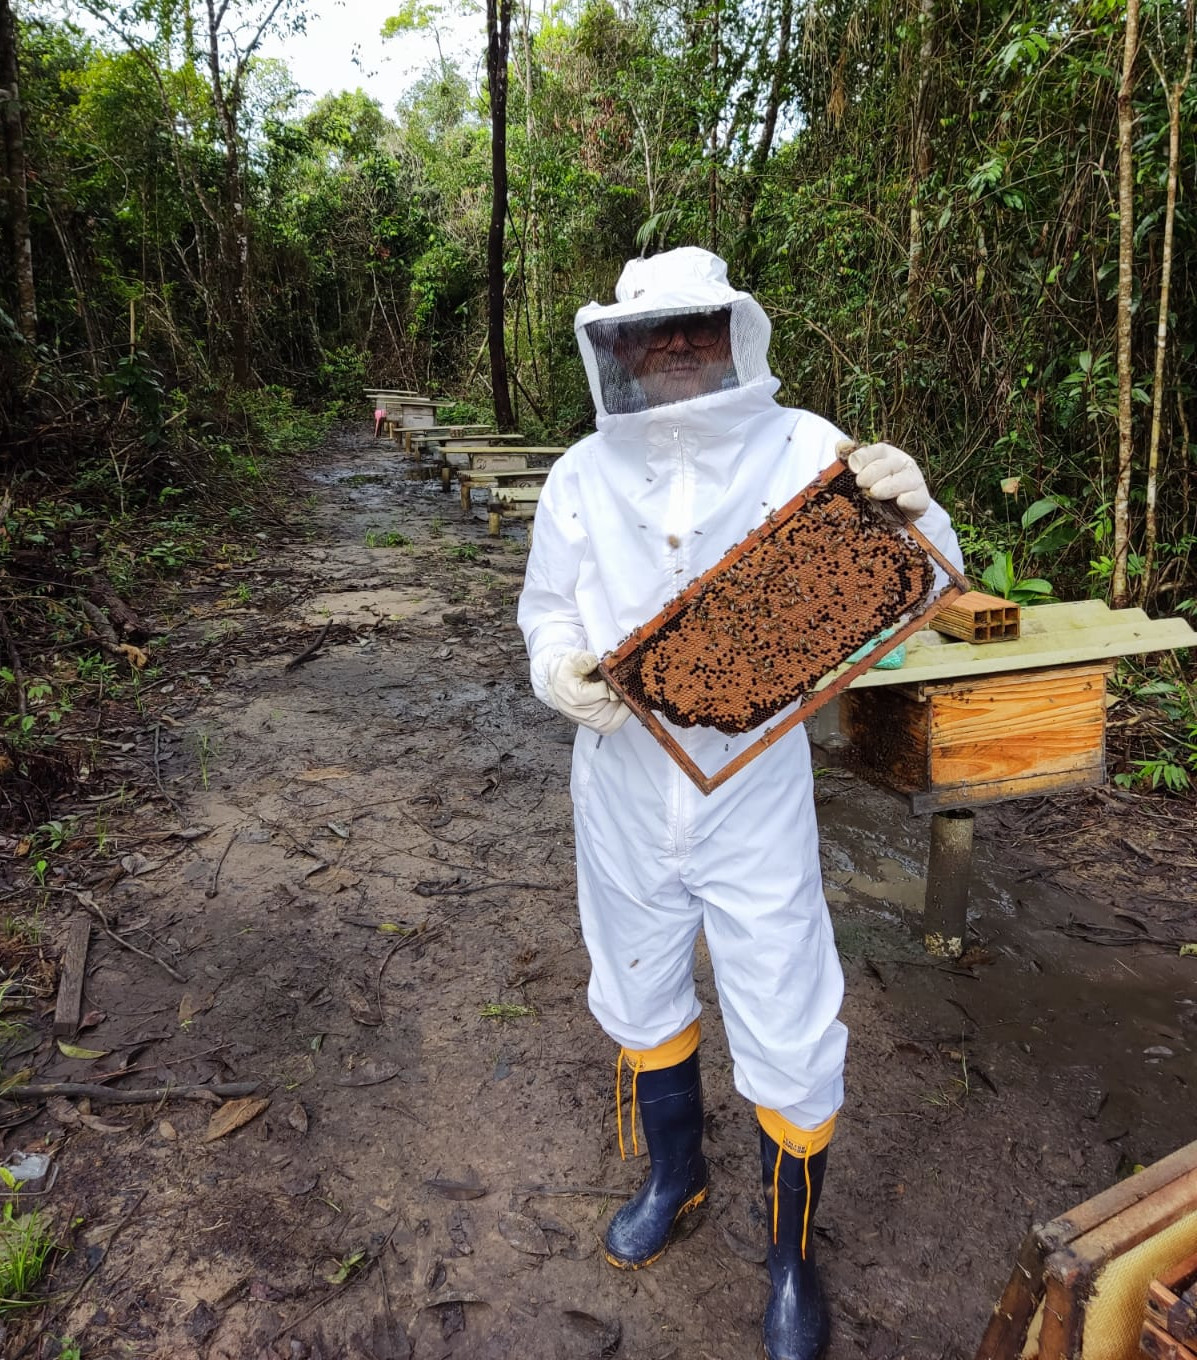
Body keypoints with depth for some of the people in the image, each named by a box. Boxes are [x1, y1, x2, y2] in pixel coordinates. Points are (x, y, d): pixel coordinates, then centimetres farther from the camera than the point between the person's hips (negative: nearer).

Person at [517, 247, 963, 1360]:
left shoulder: (801, 452, -9)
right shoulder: (585, 476, -2)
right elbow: (547, 608, 8)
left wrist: (911, 512, -26)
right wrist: (559, 670, -14)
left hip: (753, 797, -3)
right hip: (625, 793, 3)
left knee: (788, 1040, 7)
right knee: (640, 994, 22)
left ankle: (791, 1253, 38)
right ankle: (674, 1174, 53)